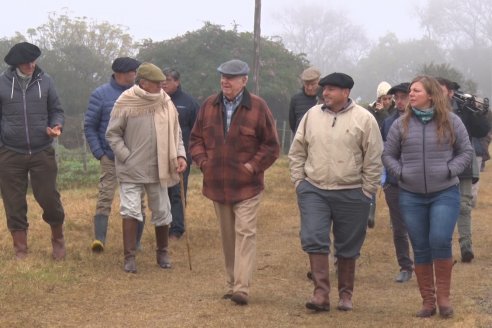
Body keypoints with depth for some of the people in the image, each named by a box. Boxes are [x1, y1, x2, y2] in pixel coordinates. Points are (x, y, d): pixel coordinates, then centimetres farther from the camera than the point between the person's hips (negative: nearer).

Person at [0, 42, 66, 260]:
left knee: (49, 198, 2)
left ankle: (58, 239, 27)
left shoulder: (45, 81, 0)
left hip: (42, 152, 0)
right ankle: (20, 249, 18)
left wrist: (57, 126, -11)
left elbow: (56, 110, 10)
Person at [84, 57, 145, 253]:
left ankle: (135, 241, 16)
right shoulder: (101, 95, -2)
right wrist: (99, 153, -9)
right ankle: (99, 238, -19)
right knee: (105, 197, -13)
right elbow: (89, 126, 0)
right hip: (110, 157, -3)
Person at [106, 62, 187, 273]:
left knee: (162, 213, 11)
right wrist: (127, 158, -13)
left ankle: (162, 253, 28)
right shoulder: (125, 103, -9)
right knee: (130, 212, -9)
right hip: (131, 170, -4)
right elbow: (112, 134, -4)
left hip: (158, 169, 4)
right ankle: (129, 257, -2)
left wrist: (180, 155, -6)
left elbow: (175, 133, 8)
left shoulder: (165, 103, 2)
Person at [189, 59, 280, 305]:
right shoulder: (209, 106, 6)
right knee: (227, 236, 12)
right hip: (217, 184, 5)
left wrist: (254, 165, -11)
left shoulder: (258, 107, -6)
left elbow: (271, 145, -2)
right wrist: (203, 162, 0)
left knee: (245, 233, -10)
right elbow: (196, 138, 15)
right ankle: (232, 283, 21)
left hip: (247, 185, -4)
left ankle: (241, 288, -13)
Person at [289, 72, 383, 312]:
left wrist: (366, 192, -5)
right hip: (313, 191, 2)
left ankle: (346, 294, 21)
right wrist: (299, 181, 4)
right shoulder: (312, 115, 5)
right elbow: (297, 152, 11)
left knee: (347, 248, 8)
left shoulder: (364, 119, -5)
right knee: (314, 240, -9)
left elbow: (373, 160, -3)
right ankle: (321, 293, -7)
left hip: (351, 194, -2)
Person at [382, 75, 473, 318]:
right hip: (411, 196, 2)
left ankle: (443, 296, -1)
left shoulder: (451, 121, 0)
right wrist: (401, 173, -5)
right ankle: (427, 301, 15)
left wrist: (449, 171, -8)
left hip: (445, 193, -2)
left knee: (440, 241, -16)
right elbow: (388, 155, 11)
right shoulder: (401, 124, 4)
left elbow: (466, 152, 6)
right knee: (420, 249, 6)